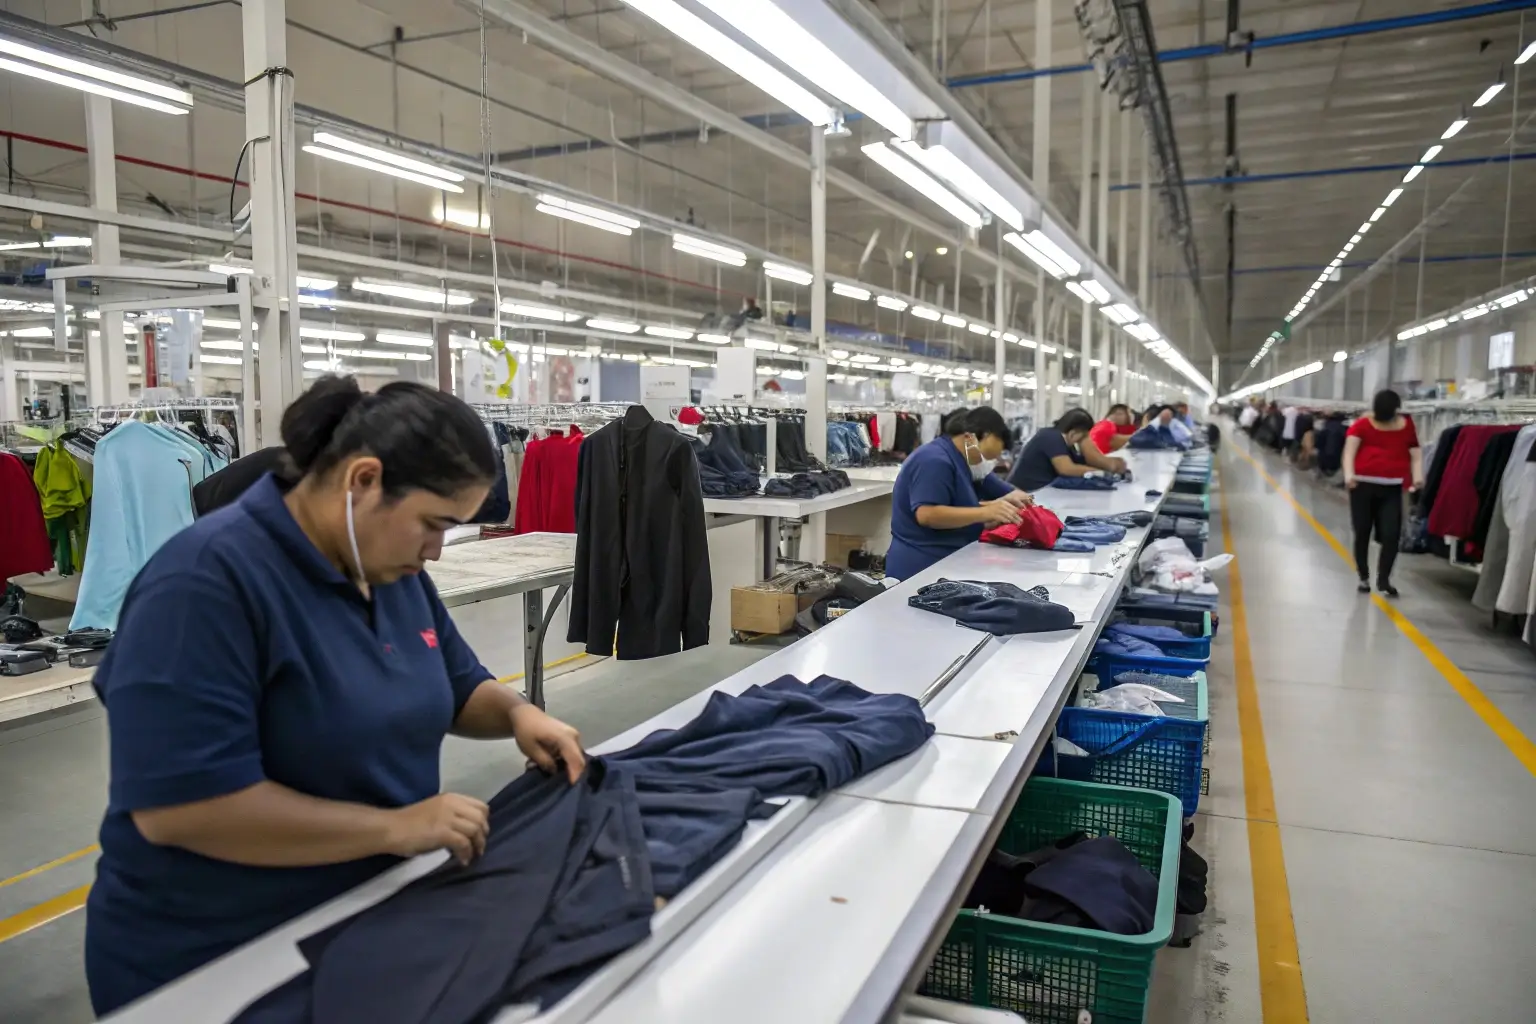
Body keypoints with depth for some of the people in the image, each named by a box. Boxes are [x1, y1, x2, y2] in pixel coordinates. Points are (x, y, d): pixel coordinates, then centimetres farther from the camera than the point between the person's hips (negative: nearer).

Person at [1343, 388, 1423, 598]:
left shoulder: (1406, 426, 5)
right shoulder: (1363, 424, -3)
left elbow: (1415, 452, 5)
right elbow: (1350, 449, -13)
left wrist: (1417, 475, -13)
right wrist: (1349, 474, -29)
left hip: (1392, 488, 2)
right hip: (1363, 484, -1)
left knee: (1392, 535, -7)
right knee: (1362, 533, 7)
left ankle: (1383, 579, 8)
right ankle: (1364, 577, 24)